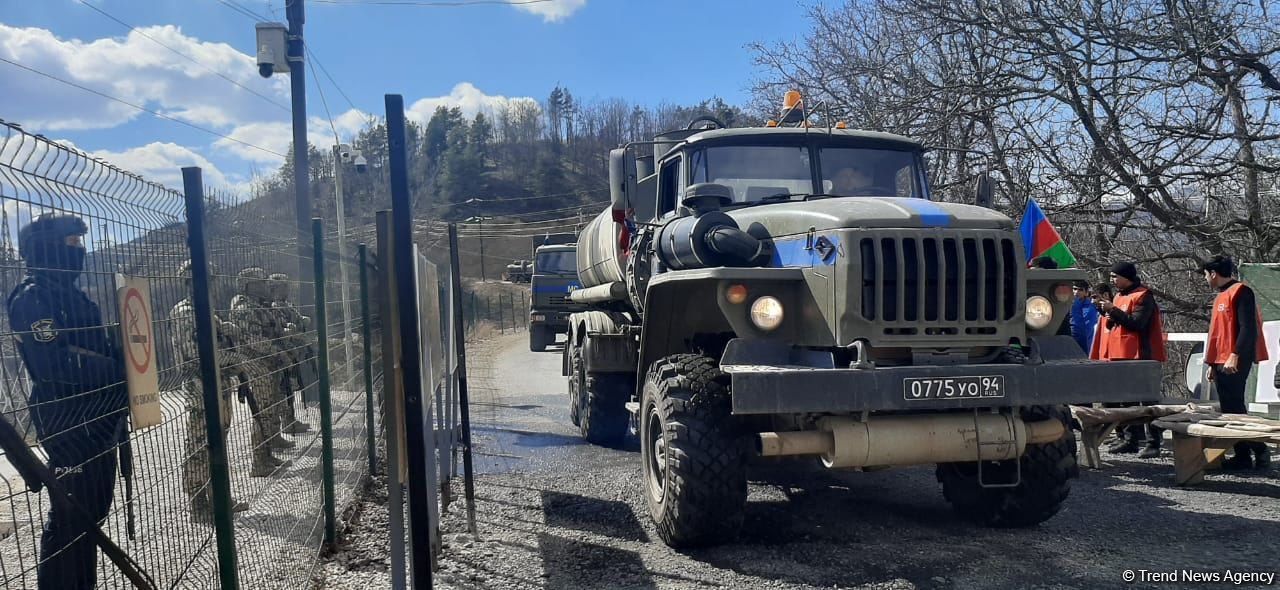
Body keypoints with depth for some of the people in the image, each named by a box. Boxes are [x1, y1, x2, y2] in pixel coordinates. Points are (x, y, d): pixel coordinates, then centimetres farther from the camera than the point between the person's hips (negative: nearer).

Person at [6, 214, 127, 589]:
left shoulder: (71, 294, 16)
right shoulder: (33, 298, -13)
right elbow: (55, 365, -23)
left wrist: (122, 360, 2)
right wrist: (118, 373, -17)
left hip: (98, 420, 10)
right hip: (68, 423, -9)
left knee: (93, 509, 16)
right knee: (70, 515, -4)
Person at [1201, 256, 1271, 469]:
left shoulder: (1240, 292, -8)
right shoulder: (1220, 297, 21)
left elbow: (1248, 328, -17)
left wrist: (1235, 355, -23)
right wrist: (1212, 364, 22)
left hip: (1234, 363, -9)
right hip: (1221, 364, 9)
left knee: (1234, 409, -10)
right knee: (1229, 410, 7)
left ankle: (1260, 451, -3)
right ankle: (1242, 456, 9)